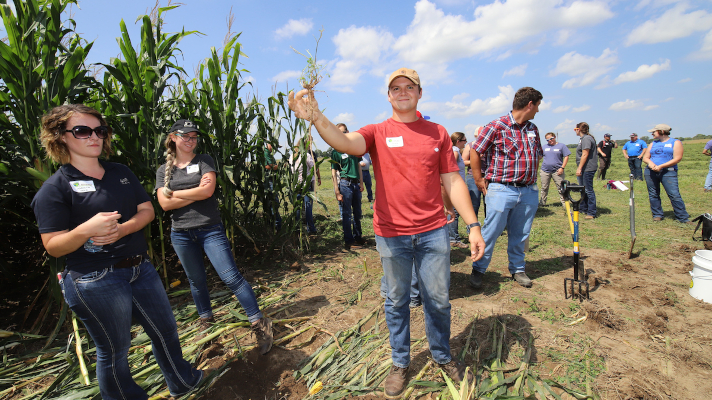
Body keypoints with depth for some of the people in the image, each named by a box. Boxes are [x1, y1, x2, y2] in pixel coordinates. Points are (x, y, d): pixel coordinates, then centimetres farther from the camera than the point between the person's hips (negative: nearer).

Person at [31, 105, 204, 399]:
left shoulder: (121, 173, 9)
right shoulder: (55, 188, -9)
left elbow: (147, 210, 4)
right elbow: (53, 247, -11)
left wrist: (121, 229, -15)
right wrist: (86, 229, -30)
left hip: (140, 268, 6)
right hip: (96, 281, -6)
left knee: (165, 330, 20)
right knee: (114, 352, 12)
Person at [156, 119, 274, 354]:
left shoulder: (204, 161, 2)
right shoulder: (163, 170, 9)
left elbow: (207, 191, -13)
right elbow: (165, 204, -3)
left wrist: (172, 192, -4)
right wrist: (196, 192, -10)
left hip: (210, 229, -3)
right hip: (181, 234, 4)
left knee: (231, 277, -9)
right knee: (196, 280, 16)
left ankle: (259, 323, -1)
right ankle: (205, 319, 38)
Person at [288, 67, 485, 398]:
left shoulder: (437, 133, 7)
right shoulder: (377, 132, 1)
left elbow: (452, 181, 5)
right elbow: (346, 142, -20)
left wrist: (473, 225, 1)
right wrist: (316, 118, -39)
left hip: (433, 231, 2)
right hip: (391, 234, -1)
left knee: (438, 299, 15)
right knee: (397, 301, 14)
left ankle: (443, 357, 42)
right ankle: (400, 363, 37)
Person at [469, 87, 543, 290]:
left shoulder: (533, 129, 15)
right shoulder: (496, 126, -7)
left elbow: (538, 156, 26)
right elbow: (475, 153, -6)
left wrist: (532, 179, 16)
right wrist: (479, 180, -7)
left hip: (528, 192, 6)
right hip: (501, 189, -6)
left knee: (520, 234, 14)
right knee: (491, 232, -1)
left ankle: (518, 269, 31)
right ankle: (478, 270, 14)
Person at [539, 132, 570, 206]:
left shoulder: (561, 146, 3)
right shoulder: (545, 146, 13)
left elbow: (566, 157, 0)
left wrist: (562, 168, -8)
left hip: (557, 171, -3)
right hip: (545, 171, 3)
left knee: (561, 188, -1)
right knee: (544, 188, 8)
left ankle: (564, 203, 6)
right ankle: (542, 203, 17)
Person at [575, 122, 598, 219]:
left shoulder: (586, 139, -14)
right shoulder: (583, 138, 18)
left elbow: (585, 155, -20)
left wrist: (579, 168, -21)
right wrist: (579, 168, 21)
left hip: (588, 169, -11)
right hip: (584, 169, 11)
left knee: (589, 190, -7)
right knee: (583, 190, 17)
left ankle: (592, 213, -3)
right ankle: (583, 209, 28)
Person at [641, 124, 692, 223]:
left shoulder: (676, 143, 5)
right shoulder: (653, 144, 18)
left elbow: (677, 159, -6)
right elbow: (645, 158, 13)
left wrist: (660, 166, -16)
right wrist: (650, 163, -9)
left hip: (668, 172, -4)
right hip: (651, 172, 4)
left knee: (674, 195, -10)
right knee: (653, 195, 5)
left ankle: (683, 217, -3)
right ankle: (657, 215, 15)